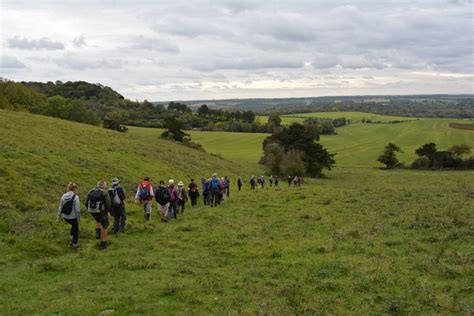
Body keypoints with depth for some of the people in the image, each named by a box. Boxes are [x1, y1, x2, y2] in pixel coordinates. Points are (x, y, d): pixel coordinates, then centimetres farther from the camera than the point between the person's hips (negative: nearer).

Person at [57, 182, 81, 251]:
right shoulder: (75, 197, -19)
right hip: (73, 217, -5)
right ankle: (74, 245, 23)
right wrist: (78, 218, -7)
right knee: (75, 230, 18)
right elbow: (77, 209, -19)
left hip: (65, 217, 5)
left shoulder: (63, 196, -4)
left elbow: (60, 208, 1)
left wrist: (59, 217, 9)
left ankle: (71, 239, 29)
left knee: (73, 226, 33)